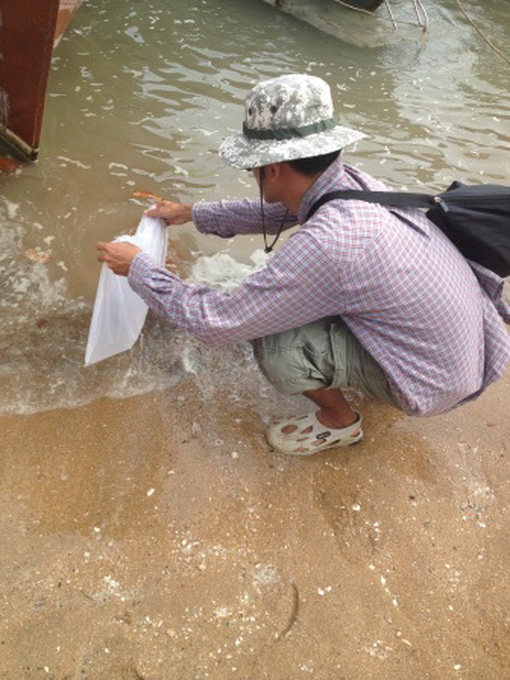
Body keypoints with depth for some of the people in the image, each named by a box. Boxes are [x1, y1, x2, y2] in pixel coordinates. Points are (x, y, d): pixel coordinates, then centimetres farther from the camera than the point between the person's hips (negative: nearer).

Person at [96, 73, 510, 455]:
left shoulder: (326, 244, -32)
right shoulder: (351, 182, -7)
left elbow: (217, 323, -23)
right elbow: (277, 211, 14)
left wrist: (137, 267, -10)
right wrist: (191, 213, 18)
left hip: (435, 381, -8)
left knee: (275, 342, -21)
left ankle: (339, 421, 7)